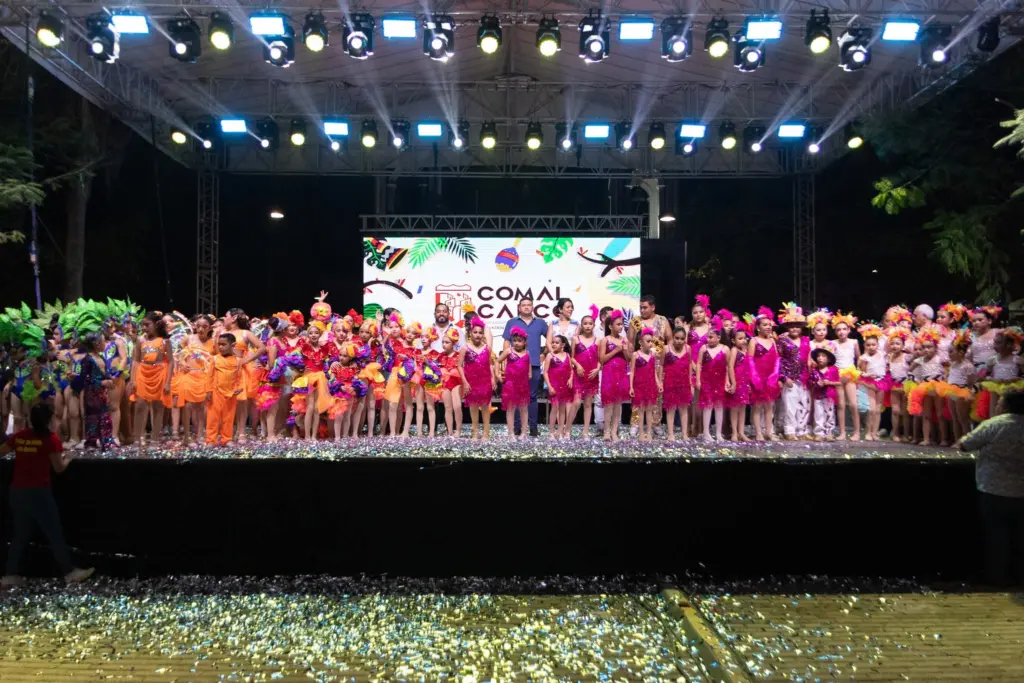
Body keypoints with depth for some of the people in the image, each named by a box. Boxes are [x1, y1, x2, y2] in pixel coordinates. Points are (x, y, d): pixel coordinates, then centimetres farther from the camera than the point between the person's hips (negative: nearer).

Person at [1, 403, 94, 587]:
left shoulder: (19, 437, 5)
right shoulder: (50, 439, -10)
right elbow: (59, 468, -7)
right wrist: (67, 458, 12)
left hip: (17, 491, 6)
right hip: (38, 492, -6)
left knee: (21, 534, 17)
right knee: (55, 534, 1)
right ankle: (70, 572, 6)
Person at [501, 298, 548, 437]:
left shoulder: (540, 323, 10)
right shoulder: (512, 323, 7)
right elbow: (506, 343, 5)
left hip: (534, 364, 1)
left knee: (532, 396, 5)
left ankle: (533, 427, 8)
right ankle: (517, 426, 8)